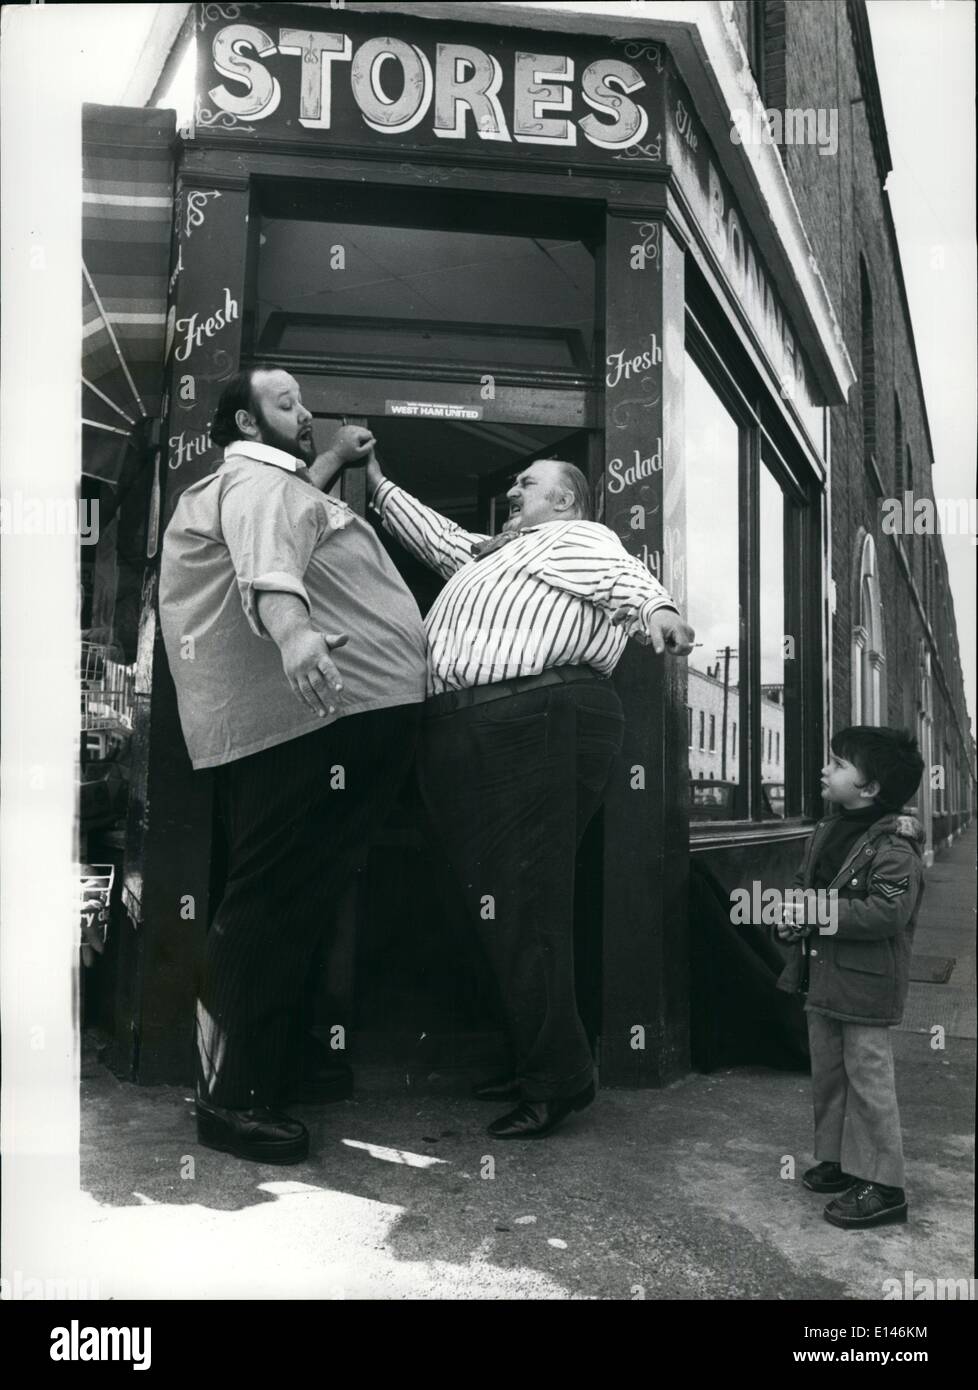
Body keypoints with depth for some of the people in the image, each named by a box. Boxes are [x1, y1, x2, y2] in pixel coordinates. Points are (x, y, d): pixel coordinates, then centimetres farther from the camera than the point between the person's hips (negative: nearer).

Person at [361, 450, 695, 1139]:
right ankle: (530, 1061, 21)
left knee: (522, 906, -11)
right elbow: (439, 537, 48)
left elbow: (624, 574, -10)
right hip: (460, 733, 9)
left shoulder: (578, 538, 9)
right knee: (492, 904, 10)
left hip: (535, 719, -9)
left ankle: (559, 1080, -1)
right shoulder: (491, 552, 35)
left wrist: (656, 608, -32)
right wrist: (377, 483, 50)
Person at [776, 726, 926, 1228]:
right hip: (823, 978, 9)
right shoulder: (825, 833, 9)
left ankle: (882, 1186, 11)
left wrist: (820, 914, -25)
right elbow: (804, 884, 20)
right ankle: (835, 1159, 33)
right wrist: (792, 918, 0)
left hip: (865, 985, -8)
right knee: (827, 1073, 17)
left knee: (868, 1079, 0)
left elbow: (888, 912, -28)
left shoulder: (893, 848, -18)